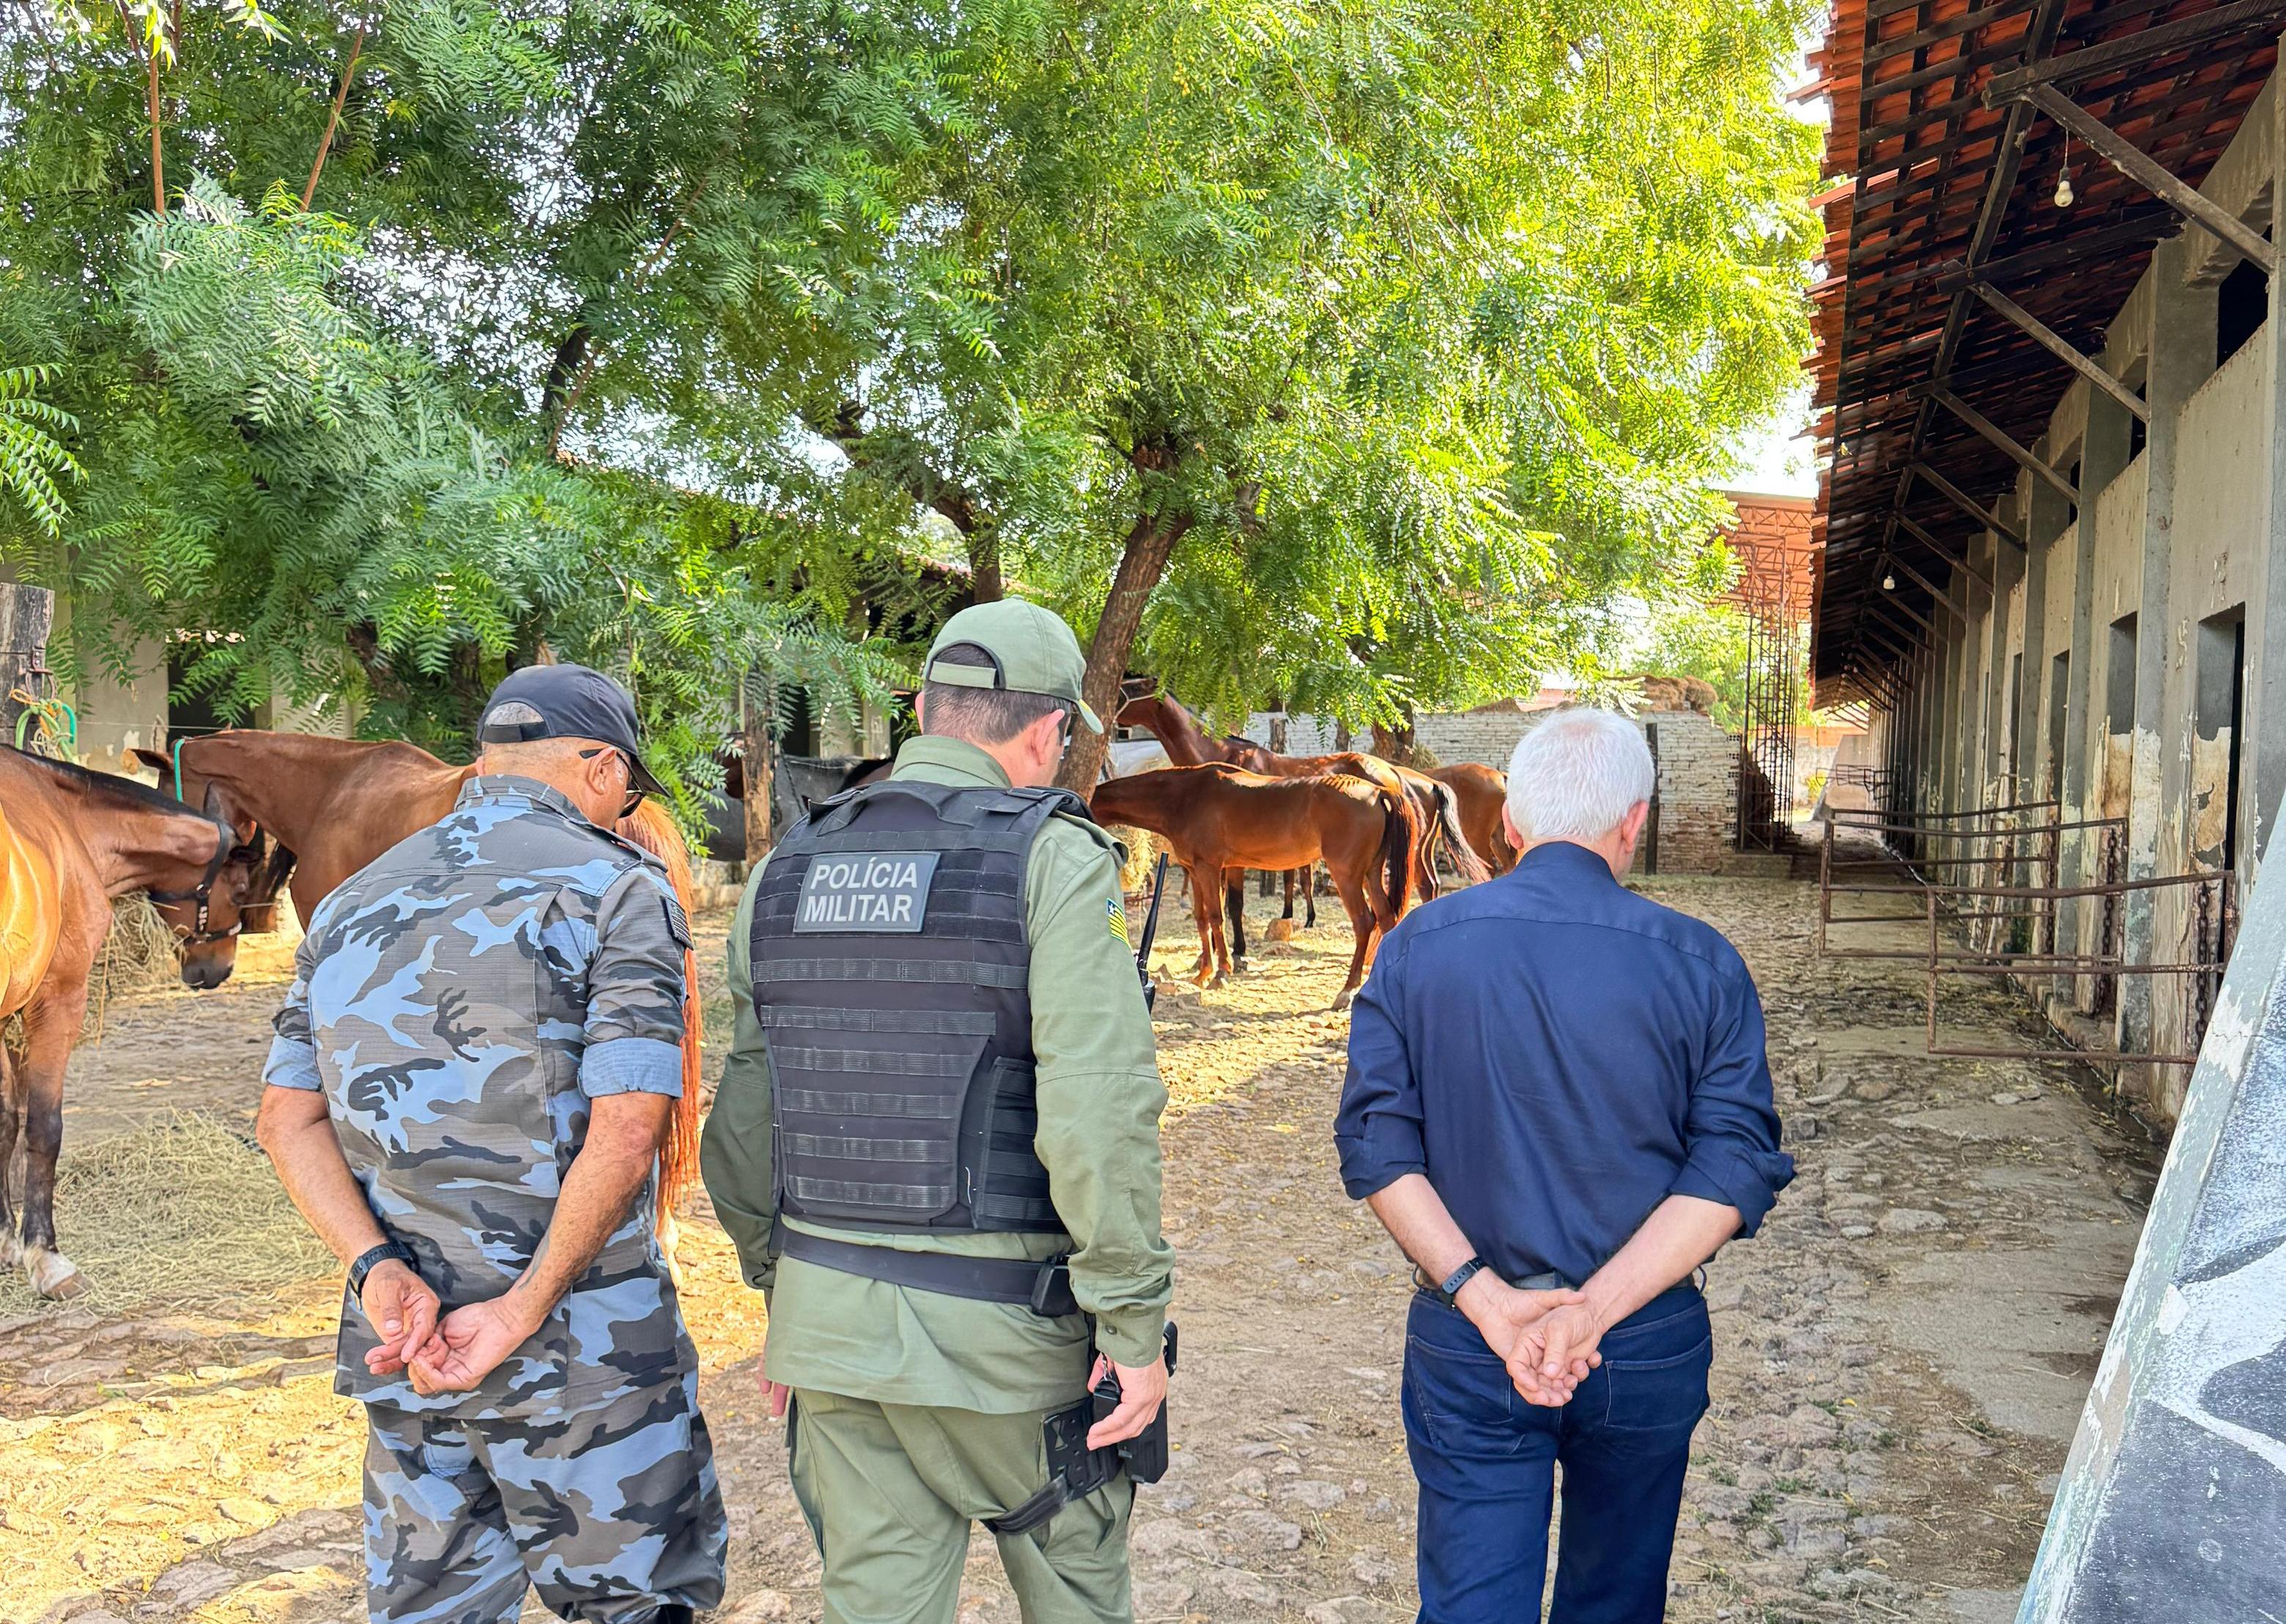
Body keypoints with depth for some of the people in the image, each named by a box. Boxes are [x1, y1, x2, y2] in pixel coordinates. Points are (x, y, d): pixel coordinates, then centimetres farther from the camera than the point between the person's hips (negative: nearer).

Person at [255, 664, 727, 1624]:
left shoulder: (352, 904, 12)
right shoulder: (619, 890, -8)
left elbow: (287, 1121, 4)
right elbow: (626, 1131, -19)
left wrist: (378, 1269, -7)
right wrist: (522, 1312, -15)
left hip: (403, 1340, 6)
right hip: (585, 1353, -5)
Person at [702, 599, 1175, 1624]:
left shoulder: (787, 872, 6)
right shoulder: (1052, 857, -10)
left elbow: (745, 1117, 10)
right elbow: (1098, 1109, -19)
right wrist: (1136, 1324, -13)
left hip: (828, 1310, 5)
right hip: (999, 1322, -4)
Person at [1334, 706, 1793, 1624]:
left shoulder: (1418, 948, -3)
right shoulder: (1699, 965, -7)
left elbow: (1377, 1146, -9)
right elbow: (1734, 1168, -12)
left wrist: (1486, 1300, -13)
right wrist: (1594, 1312, -16)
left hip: (1464, 1343, 0)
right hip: (1648, 1345, 0)